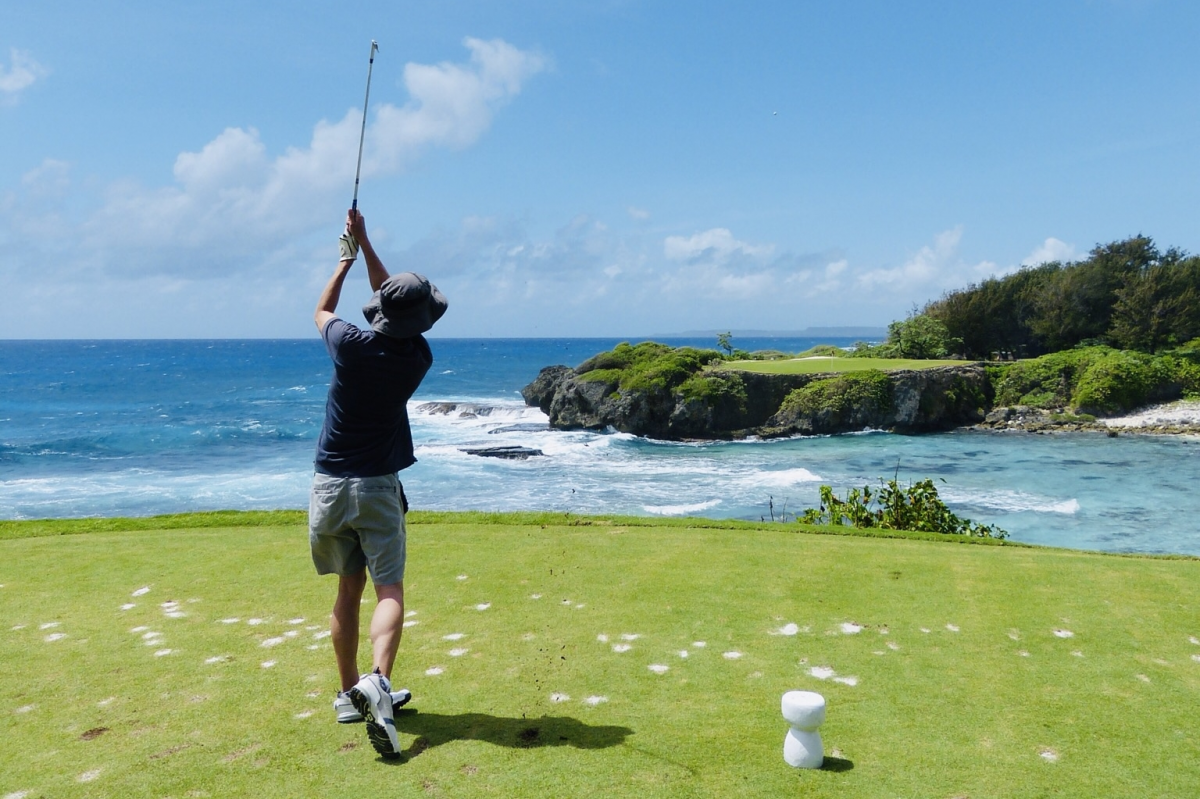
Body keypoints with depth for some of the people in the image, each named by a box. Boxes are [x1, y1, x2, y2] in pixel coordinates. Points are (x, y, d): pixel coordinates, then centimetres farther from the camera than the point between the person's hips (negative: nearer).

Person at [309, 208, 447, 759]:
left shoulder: (352, 347, -11)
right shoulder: (417, 357, -7)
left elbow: (321, 311, 14)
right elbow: (397, 307, 12)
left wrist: (347, 256, 25)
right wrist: (365, 245, 18)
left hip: (329, 484, 2)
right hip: (377, 486, -2)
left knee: (348, 589, 12)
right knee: (389, 588, -4)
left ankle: (350, 694, 20)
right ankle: (377, 679, -27)